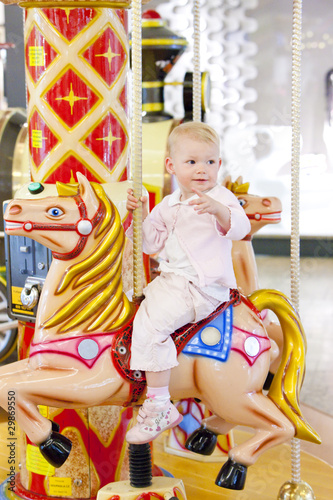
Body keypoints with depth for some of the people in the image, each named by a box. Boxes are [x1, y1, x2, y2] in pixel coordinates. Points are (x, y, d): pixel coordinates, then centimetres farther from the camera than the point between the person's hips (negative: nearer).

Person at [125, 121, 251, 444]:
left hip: (202, 287, -9)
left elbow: (240, 227, -24)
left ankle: (159, 407, -18)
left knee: (149, 323, -22)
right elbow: (151, 244, 18)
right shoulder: (169, 205, 15)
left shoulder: (220, 197, -7)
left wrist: (219, 210, -44)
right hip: (171, 281, 9)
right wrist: (142, 214, 2)